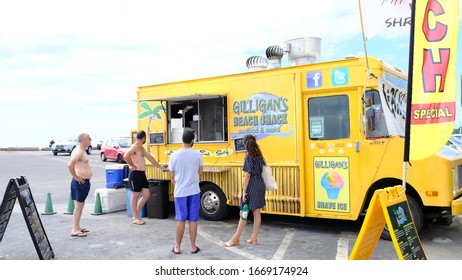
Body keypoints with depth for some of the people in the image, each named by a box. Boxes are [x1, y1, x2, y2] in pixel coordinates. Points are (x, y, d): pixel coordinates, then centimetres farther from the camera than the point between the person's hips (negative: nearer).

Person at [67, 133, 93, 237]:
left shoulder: (81, 151, 14)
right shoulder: (78, 151, -18)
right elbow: (70, 165, -30)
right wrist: (75, 177, -20)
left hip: (84, 182, 10)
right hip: (80, 182, -10)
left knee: (81, 205, 16)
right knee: (78, 205, -6)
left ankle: (77, 227, 25)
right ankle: (75, 230, 0)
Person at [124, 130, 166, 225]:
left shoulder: (141, 148, 17)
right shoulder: (134, 147, -14)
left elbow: (149, 157, 26)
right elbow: (126, 156, -31)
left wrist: (159, 166, 30)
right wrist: (132, 166, -18)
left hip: (142, 174, 9)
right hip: (135, 174, -9)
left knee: (146, 195, 11)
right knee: (135, 196, 2)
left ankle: (137, 215, 23)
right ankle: (135, 218, 12)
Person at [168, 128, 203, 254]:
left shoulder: (175, 155, -6)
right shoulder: (197, 154, -6)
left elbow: (172, 177, 2)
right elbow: (200, 173, 2)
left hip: (180, 192, 0)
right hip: (194, 191, 0)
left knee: (180, 220, 9)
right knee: (193, 220, 7)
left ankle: (177, 247, 17)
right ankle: (193, 247, 15)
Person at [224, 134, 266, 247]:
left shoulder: (248, 157, -13)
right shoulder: (259, 156, 8)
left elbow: (247, 175, -17)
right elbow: (261, 171, 10)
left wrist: (244, 191, -15)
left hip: (251, 187, -7)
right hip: (260, 185, 7)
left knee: (243, 214, 0)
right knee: (257, 213, 10)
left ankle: (235, 239, 8)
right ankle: (254, 238, 18)